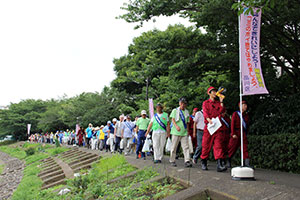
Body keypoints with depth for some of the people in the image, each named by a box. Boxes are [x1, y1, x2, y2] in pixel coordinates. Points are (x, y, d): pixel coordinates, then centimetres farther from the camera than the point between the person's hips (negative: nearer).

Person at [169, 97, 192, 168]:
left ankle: (187, 161, -13)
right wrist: (176, 126, -20)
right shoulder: (175, 110, 6)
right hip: (176, 132, -3)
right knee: (174, 147, 2)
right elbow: (173, 120, -2)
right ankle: (172, 161, 12)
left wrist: (188, 130, 13)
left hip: (184, 132, 3)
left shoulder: (187, 112, 17)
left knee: (186, 147, -7)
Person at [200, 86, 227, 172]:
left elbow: (222, 111, 1)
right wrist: (209, 120, -25)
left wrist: (221, 101, -3)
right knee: (206, 145, 1)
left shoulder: (218, 103, 17)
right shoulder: (205, 103, 8)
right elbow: (205, 113, -8)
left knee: (218, 145, -9)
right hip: (208, 126, -2)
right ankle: (203, 163, 17)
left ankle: (219, 165, -17)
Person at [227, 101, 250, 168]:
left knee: (245, 148, -7)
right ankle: (228, 162, 19)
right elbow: (232, 124, -6)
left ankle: (247, 164, -11)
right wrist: (233, 134, -13)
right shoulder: (235, 114, 0)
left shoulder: (246, 115, 13)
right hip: (236, 134, -4)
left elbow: (247, 125, 16)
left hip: (243, 133, 4)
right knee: (232, 148, 2)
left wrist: (245, 134, 8)